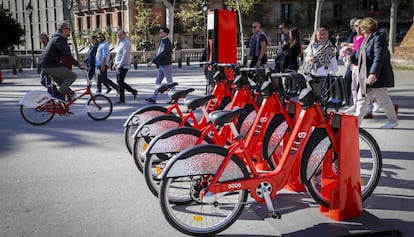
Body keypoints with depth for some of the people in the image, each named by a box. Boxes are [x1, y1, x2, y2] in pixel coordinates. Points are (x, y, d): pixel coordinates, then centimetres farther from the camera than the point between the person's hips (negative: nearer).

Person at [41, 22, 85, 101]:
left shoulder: (55, 38, 20)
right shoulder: (59, 39, -15)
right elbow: (67, 55, -25)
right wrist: (78, 64, -26)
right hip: (51, 66, -11)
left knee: (63, 85, 16)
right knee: (73, 76, -12)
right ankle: (57, 94, -14)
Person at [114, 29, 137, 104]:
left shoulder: (126, 43, -14)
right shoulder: (120, 43, 18)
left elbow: (125, 55, -21)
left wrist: (120, 64, -21)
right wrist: (115, 62, 17)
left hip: (123, 66, -10)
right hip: (119, 66, 10)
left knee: (120, 82, -6)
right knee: (119, 81, 13)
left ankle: (122, 99, 1)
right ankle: (133, 91, 19)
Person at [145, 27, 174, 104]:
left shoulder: (167, 42, -18)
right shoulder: (162, 41, 11)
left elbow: (162, 54, -26)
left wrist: (152, 61, -27)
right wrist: (153, 61, 10)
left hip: (166, 66, -9)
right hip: (161, 65, 9)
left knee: (170, 82, 1)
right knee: (157, 82, 6)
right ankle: (153, 98, 7)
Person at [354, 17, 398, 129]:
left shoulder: (378, 38, -15)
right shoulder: (368, 39, 15)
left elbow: (379, 58, -25)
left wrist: (373, 73, -31)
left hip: (376, 77, -10)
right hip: (366, 76, 10)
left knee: (383, 99, 4)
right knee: (361, 99, 7)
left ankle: (393, 121, 20)